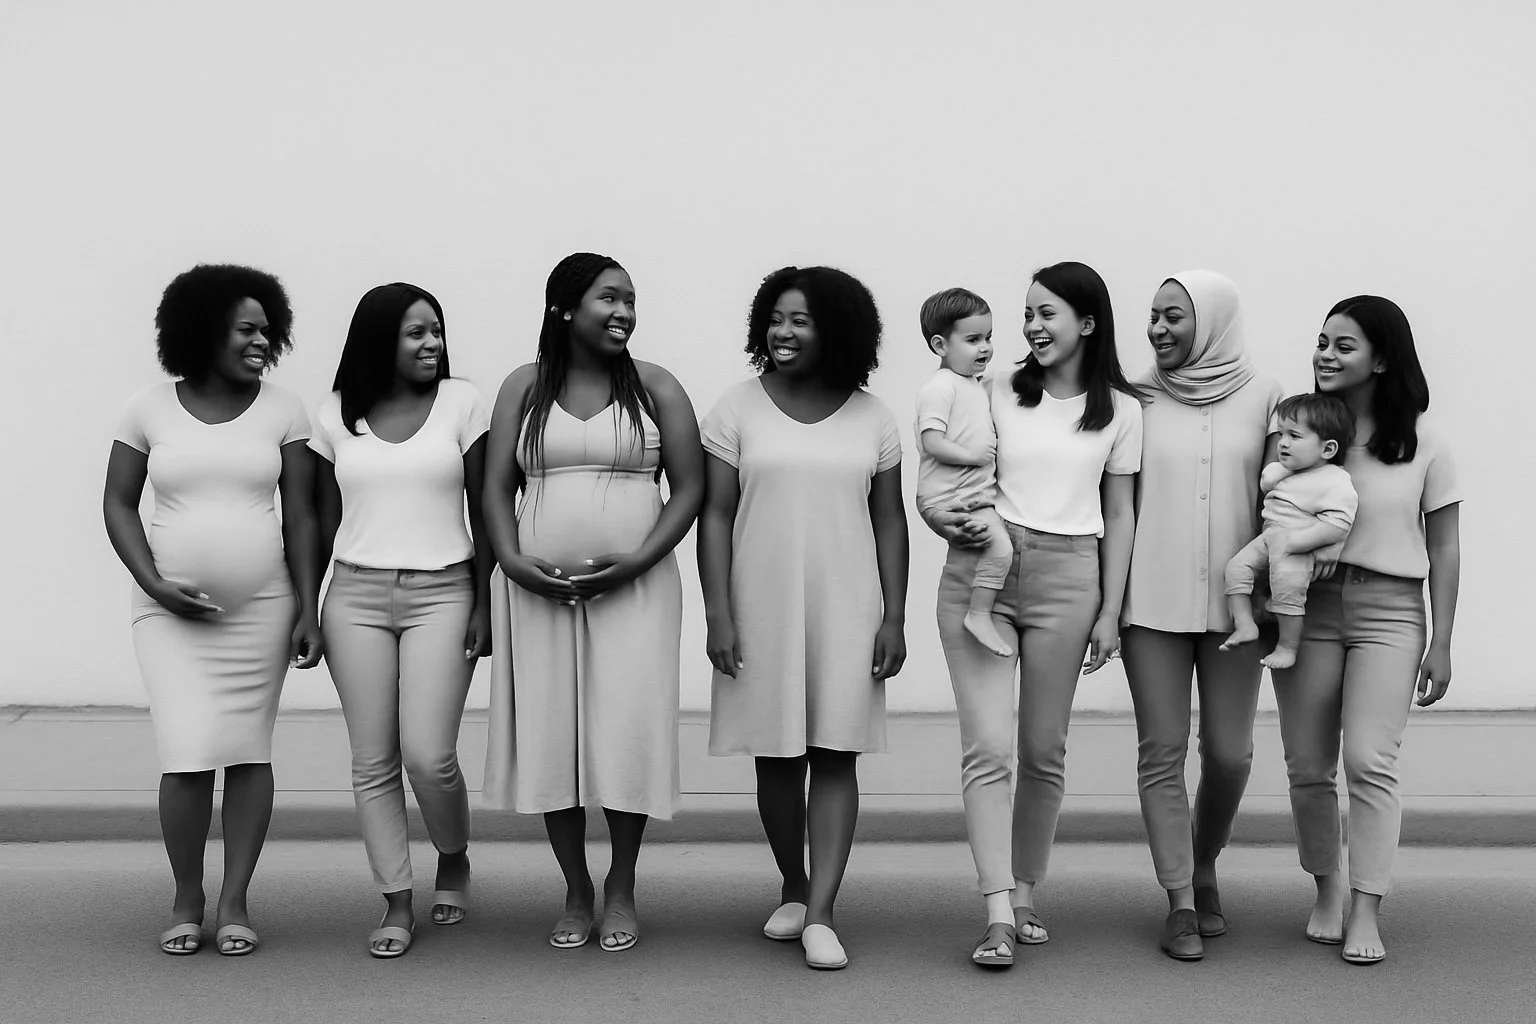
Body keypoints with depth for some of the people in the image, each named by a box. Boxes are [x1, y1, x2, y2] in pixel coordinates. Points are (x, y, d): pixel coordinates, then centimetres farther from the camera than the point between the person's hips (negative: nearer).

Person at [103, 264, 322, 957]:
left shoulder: (282, 410, 2)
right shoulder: (149, 409, 1)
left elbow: (300, 516, 3)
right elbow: (118, 503, 4)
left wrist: (308, 610, -3)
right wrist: (155, 585, -10)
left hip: (261, 609, 1)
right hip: (172, 610, -1)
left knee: (249, 753, 3)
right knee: (188, 756, -9)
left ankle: (235, 901, 14)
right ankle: (186, 900, 10)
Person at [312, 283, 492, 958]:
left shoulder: (461, 403, 1)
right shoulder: (335, 415, 5)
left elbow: (483, 509, 3)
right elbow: (325, 518, 11)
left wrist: (483, 602, -1)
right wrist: (306, 607, 8)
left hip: (440, 593, -2)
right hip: (356, 595, 2)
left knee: (428, 755, -10)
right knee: (373, 762, 2)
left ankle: (454, 860, 19)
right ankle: (397, 905, 12)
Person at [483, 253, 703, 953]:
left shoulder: (654, 388, 4)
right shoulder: (524, 388, 9)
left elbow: (689, 489, 1)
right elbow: (497, 486, 7)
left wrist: (637, 561, -12)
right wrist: (512, 562, -10)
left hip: (634, 587, -1)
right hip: (537, 588, 2)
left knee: (628, 734, -5)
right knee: (550, 737, 2)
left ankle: (621, 888, 14)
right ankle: (576, 892, 17)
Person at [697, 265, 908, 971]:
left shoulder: (871, 417, 4)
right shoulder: (739, 410, 0)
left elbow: (890, 523, 7)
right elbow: (715, 515, -1)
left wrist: (894, 618, 1)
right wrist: (718, 614, -8)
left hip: (846, 610, 0)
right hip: (762, 610, 0)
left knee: (835, 755, -2)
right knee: (777, 757, 7)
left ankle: (820, 915, 0)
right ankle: (792, 889, 26)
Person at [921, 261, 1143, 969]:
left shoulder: (1120, 411, 7)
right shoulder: (994, 393, 5)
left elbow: (1119, 517, 10)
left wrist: (1110, 611, 5)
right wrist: (946, 521, -12)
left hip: (1066, 579, 1)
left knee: (1043, 751, 7)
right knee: (987, 747, -8)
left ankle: (1024, 895, 22)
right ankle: (999, 914, -8)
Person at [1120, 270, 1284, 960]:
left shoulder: (1263, 398, 2)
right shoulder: (1139, 400, 3)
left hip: (1235, 599, 0)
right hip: (1154, 599, 0)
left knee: (1229, 753, 3)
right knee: (1163, 750, -1)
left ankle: (1204, 869, 29)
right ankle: (1180, 904, 6)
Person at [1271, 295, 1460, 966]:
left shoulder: (1422, 442, 1)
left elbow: (1444, 549, 5)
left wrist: (1441, 644, 3)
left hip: (1389, 610, -2)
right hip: (1306, 606, 2)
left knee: (1370, 760, -12)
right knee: (1307, 767, 4)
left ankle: (1365, 913, -4)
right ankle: (1327, 891, 23)